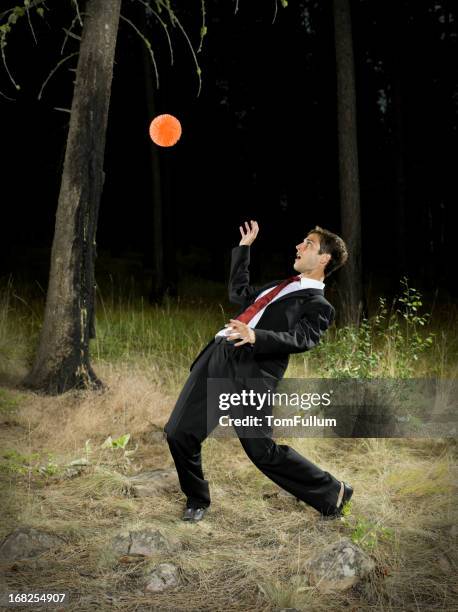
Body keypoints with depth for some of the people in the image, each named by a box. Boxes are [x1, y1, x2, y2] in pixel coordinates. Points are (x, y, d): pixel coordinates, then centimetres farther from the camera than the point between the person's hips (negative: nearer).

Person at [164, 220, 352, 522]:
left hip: (250, 372, -8)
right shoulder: (283, 287, 27)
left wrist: (255, 336, -32)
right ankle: (197, 501, 24)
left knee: (262, 449, -10)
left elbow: (300, 339, -17)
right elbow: (239, 293, 38)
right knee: (179, 432, 3)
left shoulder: (319, 306, 1)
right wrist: (244, 247, 37)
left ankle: (332, 492, 10)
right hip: (217, 356, 8)